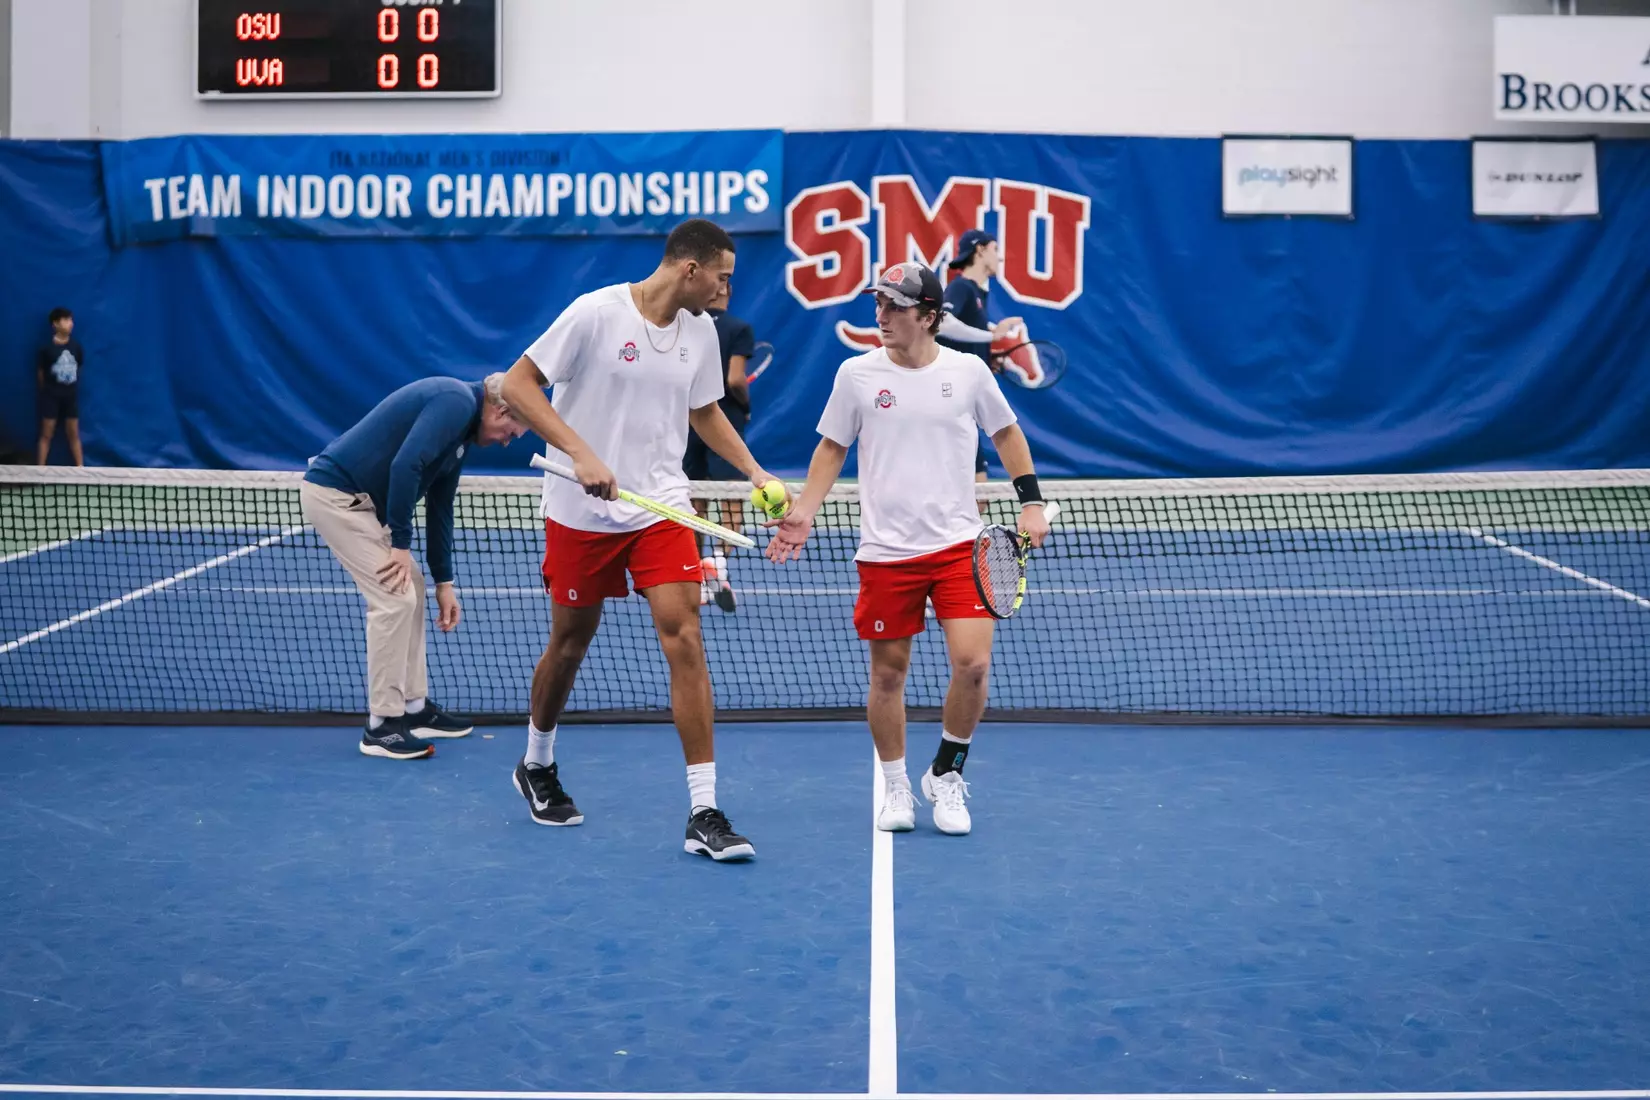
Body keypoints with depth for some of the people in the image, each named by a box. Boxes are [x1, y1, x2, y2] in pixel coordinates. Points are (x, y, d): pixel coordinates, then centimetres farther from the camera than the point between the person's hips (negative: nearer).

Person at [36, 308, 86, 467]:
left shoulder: (76, 346, -2)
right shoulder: (46, 348, -12)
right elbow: (40, 372, -1)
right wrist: (46, 391, 8)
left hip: (71, 395, 3)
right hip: (51, 395, -3)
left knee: (73, 433, 10)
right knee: (47, 434, 1)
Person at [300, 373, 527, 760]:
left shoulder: (463, 429, 16)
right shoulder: (456, 401, -15)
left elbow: (439, 508, 19)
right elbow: (405, 465, -27)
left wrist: (443, 582, 18)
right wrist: (401, 544, -19)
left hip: (358, 499, 10)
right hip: (334, 492, -10)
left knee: (410, 592, 12)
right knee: (394, 599, -11)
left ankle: (414, 709, 20)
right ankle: (382, 726, -3)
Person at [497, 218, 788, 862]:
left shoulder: (701, 331, 4)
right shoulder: (596, 313, -13)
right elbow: (517, 385, -12)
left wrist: (755, 472, 9)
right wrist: (581, 454, -24)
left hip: (661, 509, 3)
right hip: (581, 512, -3)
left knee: (685, 640, -10)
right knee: (570, 643, 11)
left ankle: (704, 814, -6)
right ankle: (537, 765, 40)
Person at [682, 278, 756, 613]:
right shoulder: (739, 328, -6)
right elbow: (735, 380, -15)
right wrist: (747, 406, 3)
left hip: (688, 423, 4)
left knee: (695, 503, 11)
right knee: (731, 500, -5)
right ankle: (717, 562, -29)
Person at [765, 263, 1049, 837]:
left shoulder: (969, 371, 0)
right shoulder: (856, 374, 0)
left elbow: (1006, 433, 14)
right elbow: (832, 447, 10)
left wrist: (1031, 502, 7)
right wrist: (804, 511, -1)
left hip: (958, 544, 0)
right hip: (885, 551, 0)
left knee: (972, 664, -11)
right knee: (888, 672, 5)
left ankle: (946, 775, 14)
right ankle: (896, 788, 25)